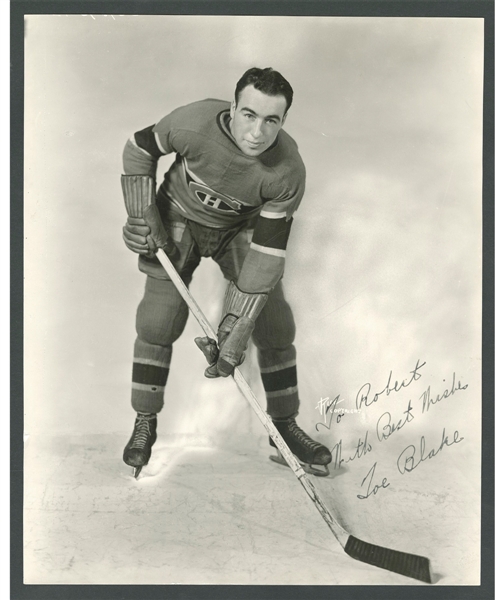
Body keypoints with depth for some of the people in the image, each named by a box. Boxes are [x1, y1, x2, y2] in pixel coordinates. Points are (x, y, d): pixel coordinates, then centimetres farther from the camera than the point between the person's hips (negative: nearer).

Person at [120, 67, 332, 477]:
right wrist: (142, 216, -13)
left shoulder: (288, 172, -30)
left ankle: (285, 427, 14)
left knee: (275, 325, -4)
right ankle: (145, 424, 12)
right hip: (179, 217, 0)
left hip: (242, 228, 1)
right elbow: (139, 148, -10)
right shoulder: (193, 124, -31)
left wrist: (235, 330, -29)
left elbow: (267, 254, -28)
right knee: (158, 321, -8)